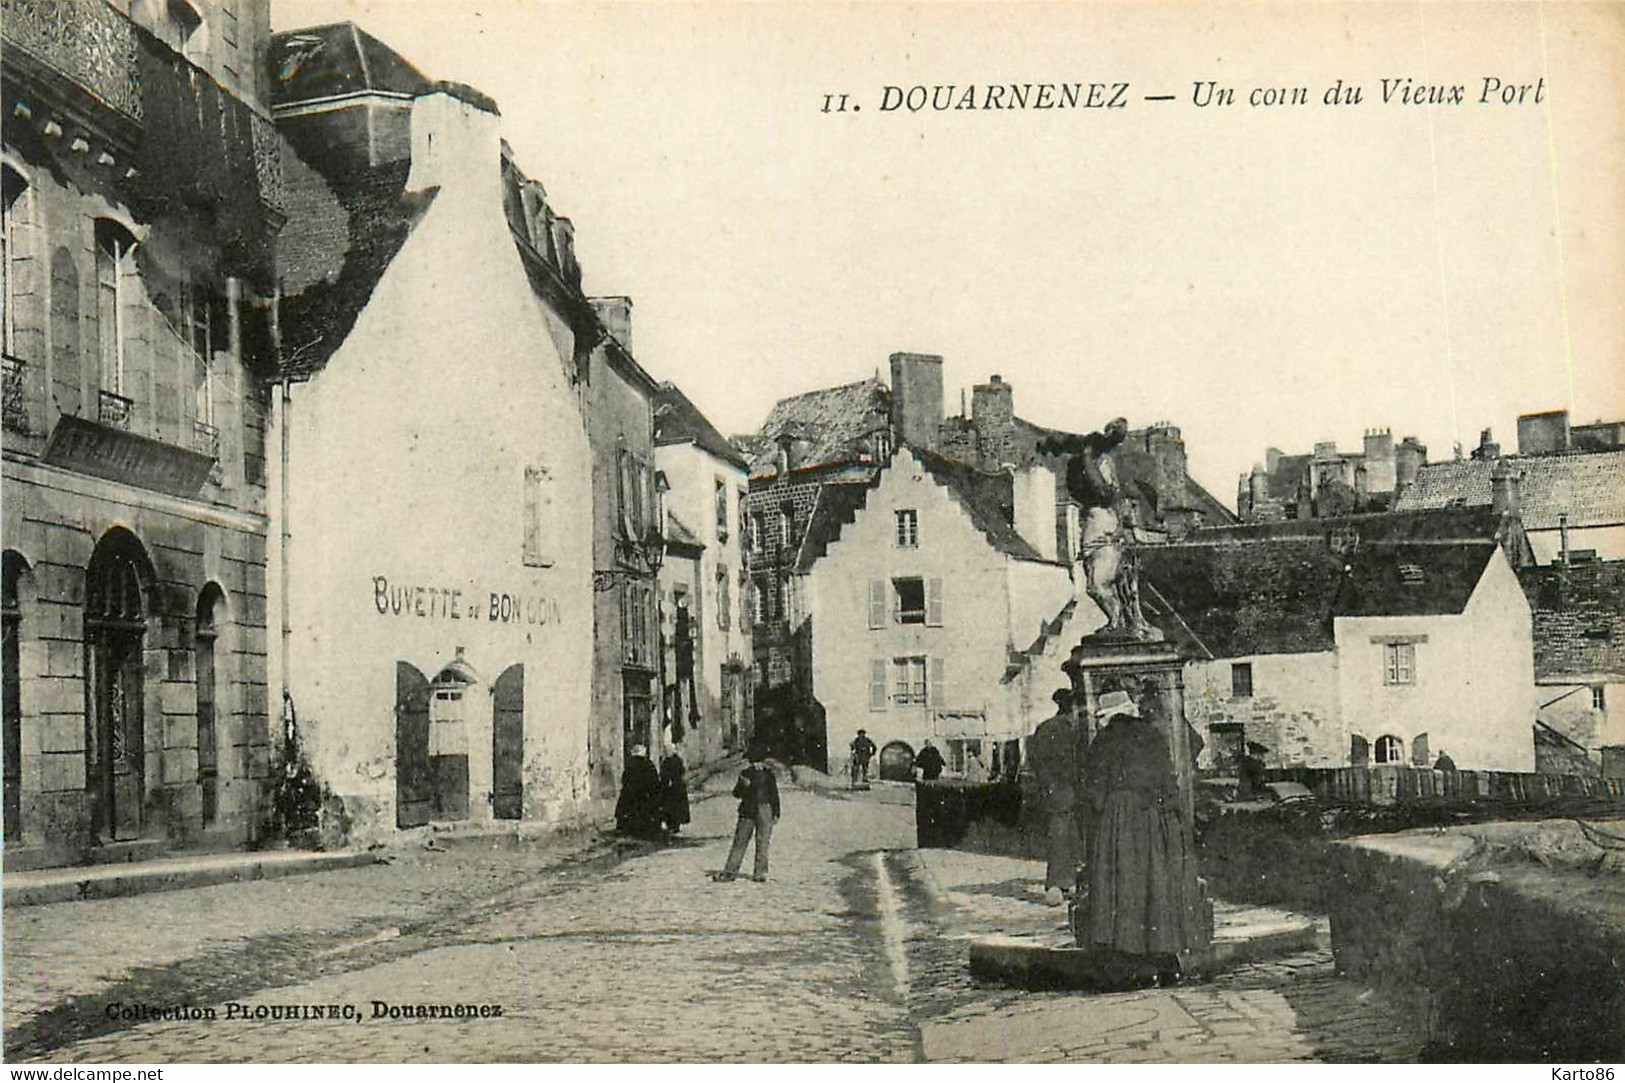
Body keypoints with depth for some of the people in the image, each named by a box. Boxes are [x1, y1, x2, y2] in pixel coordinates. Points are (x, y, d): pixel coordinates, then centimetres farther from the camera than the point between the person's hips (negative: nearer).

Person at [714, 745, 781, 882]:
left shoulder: (768, 774, 6)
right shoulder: (745, 774, 9)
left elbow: (774, 795, 8)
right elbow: (736, 793, 5)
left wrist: (775, 814, 3)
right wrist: (744, 785, -15)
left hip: (764, 810, -1)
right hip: (748, 811, 1)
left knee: (762, 842, -3)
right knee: (740, 841, 3)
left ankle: (760, 872, 3)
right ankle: (730, 871, 6)